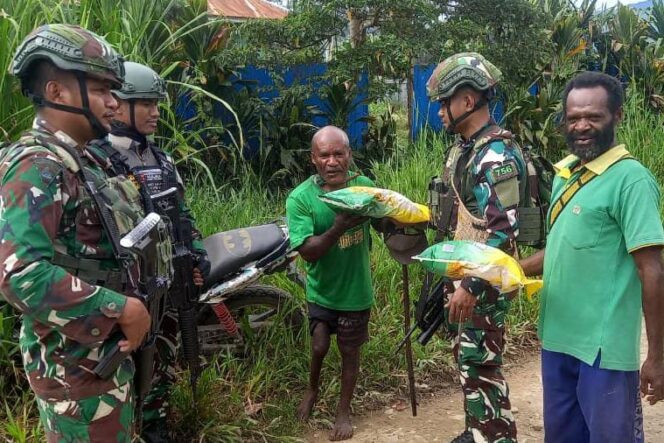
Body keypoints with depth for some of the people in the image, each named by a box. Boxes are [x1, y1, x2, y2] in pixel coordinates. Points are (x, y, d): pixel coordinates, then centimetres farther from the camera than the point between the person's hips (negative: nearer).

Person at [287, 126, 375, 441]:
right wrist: (338, 228, -39)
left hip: (356, 289, 2)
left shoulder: (365, 186, -9)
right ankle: (312, 390, 41)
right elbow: (306, 250, -25)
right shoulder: (300, 198, -18)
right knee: (319, 346, 7)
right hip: (322, 289, -1)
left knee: (349, 350, 13)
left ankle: (344, 410, 34)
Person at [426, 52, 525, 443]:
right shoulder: (462, 148, 11)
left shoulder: (497, 155, -20)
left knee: (482, 365, -4)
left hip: (484, 282, -10)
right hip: (459, 272, 10)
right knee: (467, 359, 18)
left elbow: (502, 231, -26)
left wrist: (472, 286, -27)